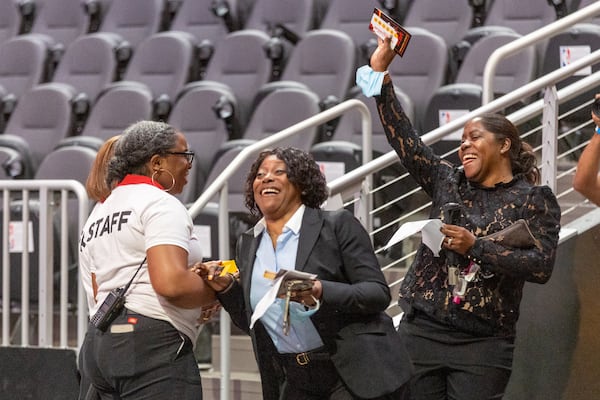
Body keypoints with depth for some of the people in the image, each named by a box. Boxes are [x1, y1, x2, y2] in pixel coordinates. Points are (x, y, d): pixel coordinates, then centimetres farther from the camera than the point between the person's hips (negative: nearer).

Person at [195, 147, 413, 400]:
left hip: (355, 372, -5)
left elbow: (379, 293, -10)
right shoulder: (248, 244, 11)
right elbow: (249, 322, 16)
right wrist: (227, 288, -2)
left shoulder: (338, 225, -5)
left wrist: (321, 293, -26)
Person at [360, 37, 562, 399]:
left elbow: (541, 266, -11)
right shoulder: (449, 182, 13)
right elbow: (403, 138, 6)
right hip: (422, 331, 3)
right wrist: (380, 74, 0)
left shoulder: (536, 200, 1)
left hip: (483, 344, -3)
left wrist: (475, 246, -15)